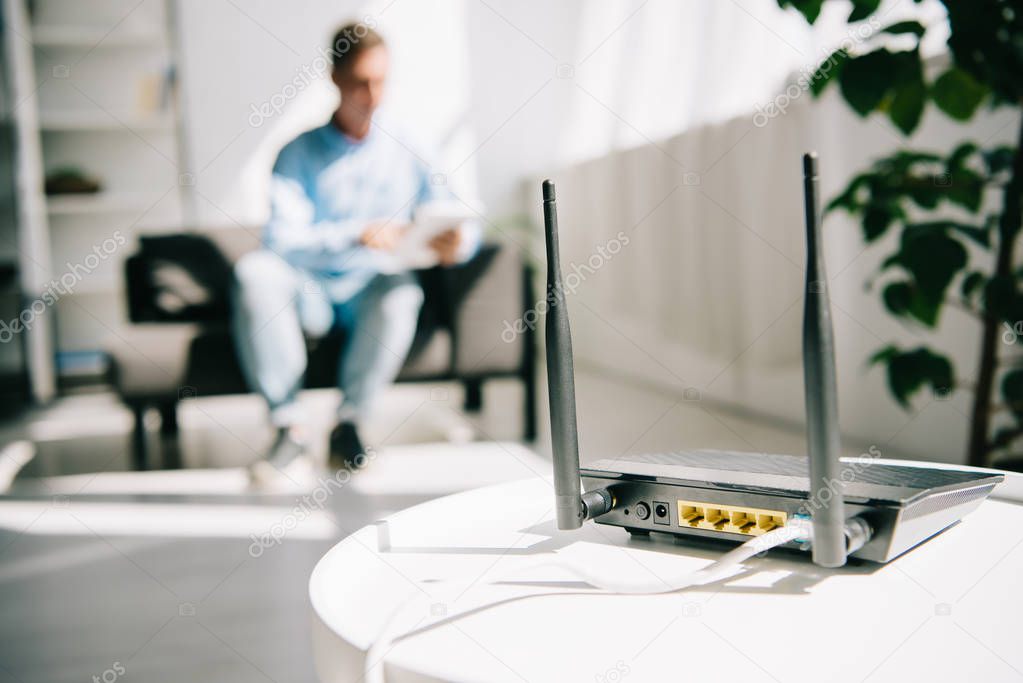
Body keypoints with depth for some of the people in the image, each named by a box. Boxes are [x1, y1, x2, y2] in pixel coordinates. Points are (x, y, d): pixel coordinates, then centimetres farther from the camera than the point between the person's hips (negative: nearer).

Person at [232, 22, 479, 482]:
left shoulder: (406, 153, 5)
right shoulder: (300, 152, 0)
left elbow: (461, 226, 1)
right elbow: (281, 240, -14)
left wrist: (457, 243, -25)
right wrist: (357, 236, -31)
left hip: (367, 297, 0)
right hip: (308, 293, 0)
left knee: (400, 288, -33)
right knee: (255, 271, -30)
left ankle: (348, 423, -18)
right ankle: (289, 427, -24)